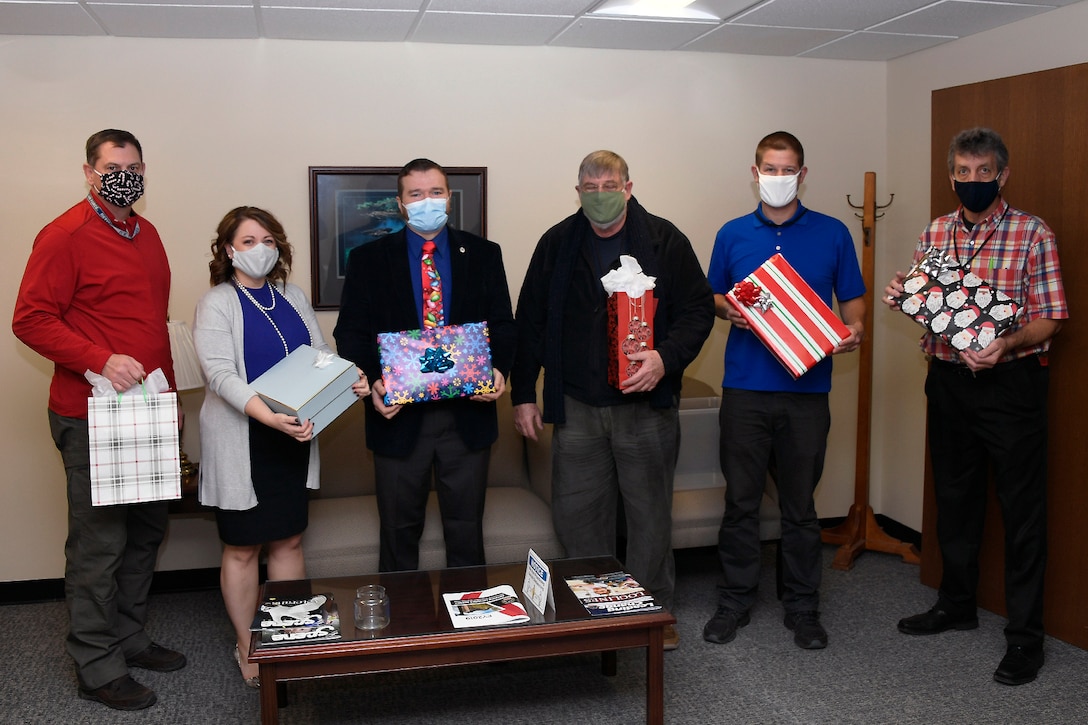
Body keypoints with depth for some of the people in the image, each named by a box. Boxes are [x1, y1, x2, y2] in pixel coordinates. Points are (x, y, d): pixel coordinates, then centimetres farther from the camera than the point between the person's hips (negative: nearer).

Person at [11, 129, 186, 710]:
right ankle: (98, 669, 12)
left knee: (145, 532, 17)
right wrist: (101, 361, -25)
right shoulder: (65, 236, -10)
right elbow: (30, 320, -14)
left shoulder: (146, 234, 14)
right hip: (92, 418, -8)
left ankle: (130, 639, 33)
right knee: (98, 543, 0)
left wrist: (169, 394, 20)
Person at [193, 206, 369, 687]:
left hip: (293, 437, 5)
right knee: (242, 548, 6)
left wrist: (351, 380, -13)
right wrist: (270, 417, -32)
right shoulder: (217, 303, -7)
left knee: (289, 540, 13)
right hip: (242, 443, -5)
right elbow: (221, 375, -18)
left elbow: (320, 354, 10)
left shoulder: (293, 298, 10)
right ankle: (247, 648, 22)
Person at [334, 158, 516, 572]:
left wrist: (499, 369, -14)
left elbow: (503, 324, 5)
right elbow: (350, 332, 0)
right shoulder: (368, 259, 3)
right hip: (399, 414, 0)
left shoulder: (484, 254, 6)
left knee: (466, 527, 12)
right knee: (399, 529, 12)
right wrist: (372, 381, -17)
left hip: (468, 414, 1)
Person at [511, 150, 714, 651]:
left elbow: (698, 310, -1)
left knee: (650, 513, 7)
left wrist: (666, 357, -19)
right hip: (577, 406, 2)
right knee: (576, 514, 7)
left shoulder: (665, 241, -1)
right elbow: (530, 323, 9)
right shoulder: (556, 245, 6)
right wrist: (523, 394, 6)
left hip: (647, 405, -2)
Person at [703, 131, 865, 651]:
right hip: (745, 387, 1)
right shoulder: (732, 234, 8)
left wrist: (854, 329, -11)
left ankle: (802, 606, 21)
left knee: (800, 504, 8)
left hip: (807, 389, 0)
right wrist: (728, 309, -6)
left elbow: (852, 298, 9)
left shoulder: (832, 234, 5)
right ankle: (735, 601, 20)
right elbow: (713, 296, 16)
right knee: (741, 500, 6)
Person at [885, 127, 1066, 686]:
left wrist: (1007, 345, -26)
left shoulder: (1033, 235, -6)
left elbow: (1050, 319, -8)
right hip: (947, 382, 5)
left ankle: (1025, 635, 12)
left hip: (1010, 383, -5)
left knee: (1021, 508, 1)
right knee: (954, 498, 16)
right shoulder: (933, 234, 8)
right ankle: (957, 603, 33)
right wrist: (901, 299, -7)